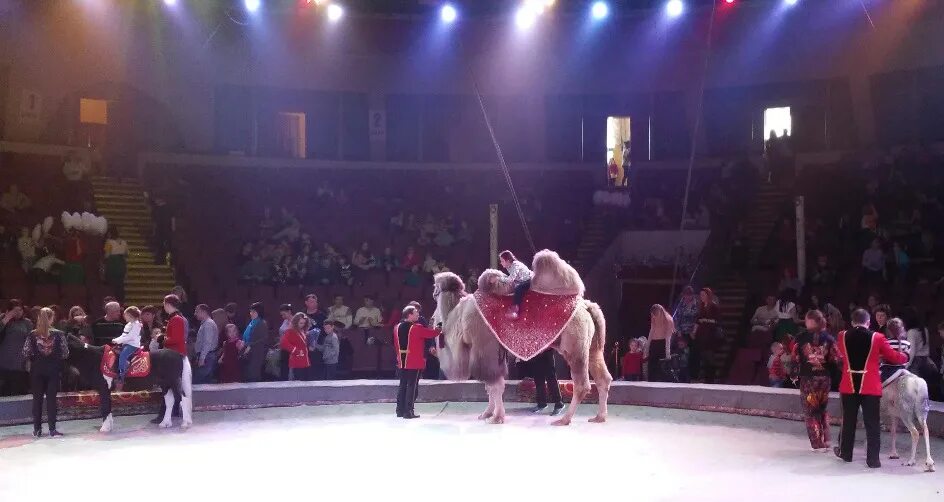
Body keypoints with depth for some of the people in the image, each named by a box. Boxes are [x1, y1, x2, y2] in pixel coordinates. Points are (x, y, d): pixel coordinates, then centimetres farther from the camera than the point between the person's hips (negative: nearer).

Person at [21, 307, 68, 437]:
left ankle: (37, 429, 12)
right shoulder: (59, 334, -7)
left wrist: (35, 358, 13)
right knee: (51, 398, 2)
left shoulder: (32, 335, -6)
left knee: (37, 398, 9)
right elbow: (65, 354, -5)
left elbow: (26, 354, -6)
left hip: (37, 369, 1)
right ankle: (52, 429, 1)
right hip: (53, 369, -1)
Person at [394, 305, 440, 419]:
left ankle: (400, 410, 16)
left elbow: (396, 344, 12)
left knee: (403, 385, 12)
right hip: (414, 362, -7)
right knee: (412, 386, -3)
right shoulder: (416, 328, -14)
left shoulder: (397, 327, 5)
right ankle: (408, 411, -4)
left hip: (402, 361, 7)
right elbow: (431, 333, -5)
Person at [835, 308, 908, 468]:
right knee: (872, 423, 4)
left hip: (849, 385, 2)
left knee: (848, 420, 15)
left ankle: (845, 453, 27)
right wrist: (906, 356, 24)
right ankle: (873, 459, 4)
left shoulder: (842, 336, 0)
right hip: (870, 386, -2)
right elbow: (894, 357, 3)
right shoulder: (877, 338, -7)